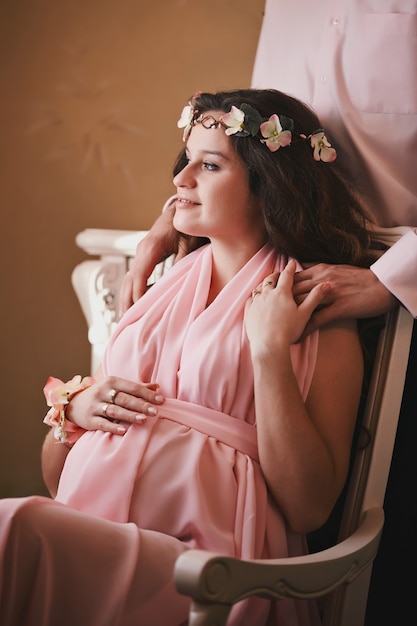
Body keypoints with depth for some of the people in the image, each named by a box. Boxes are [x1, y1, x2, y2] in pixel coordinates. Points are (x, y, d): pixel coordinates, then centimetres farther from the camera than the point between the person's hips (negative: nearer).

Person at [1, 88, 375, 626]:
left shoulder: (320, 312, 5)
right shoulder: (160, 289, 21)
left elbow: (308, 508, -7)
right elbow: (55, 479, 25)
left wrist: (270, 349, -9)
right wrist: (72, 409, 3)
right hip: (85, 535, 5)